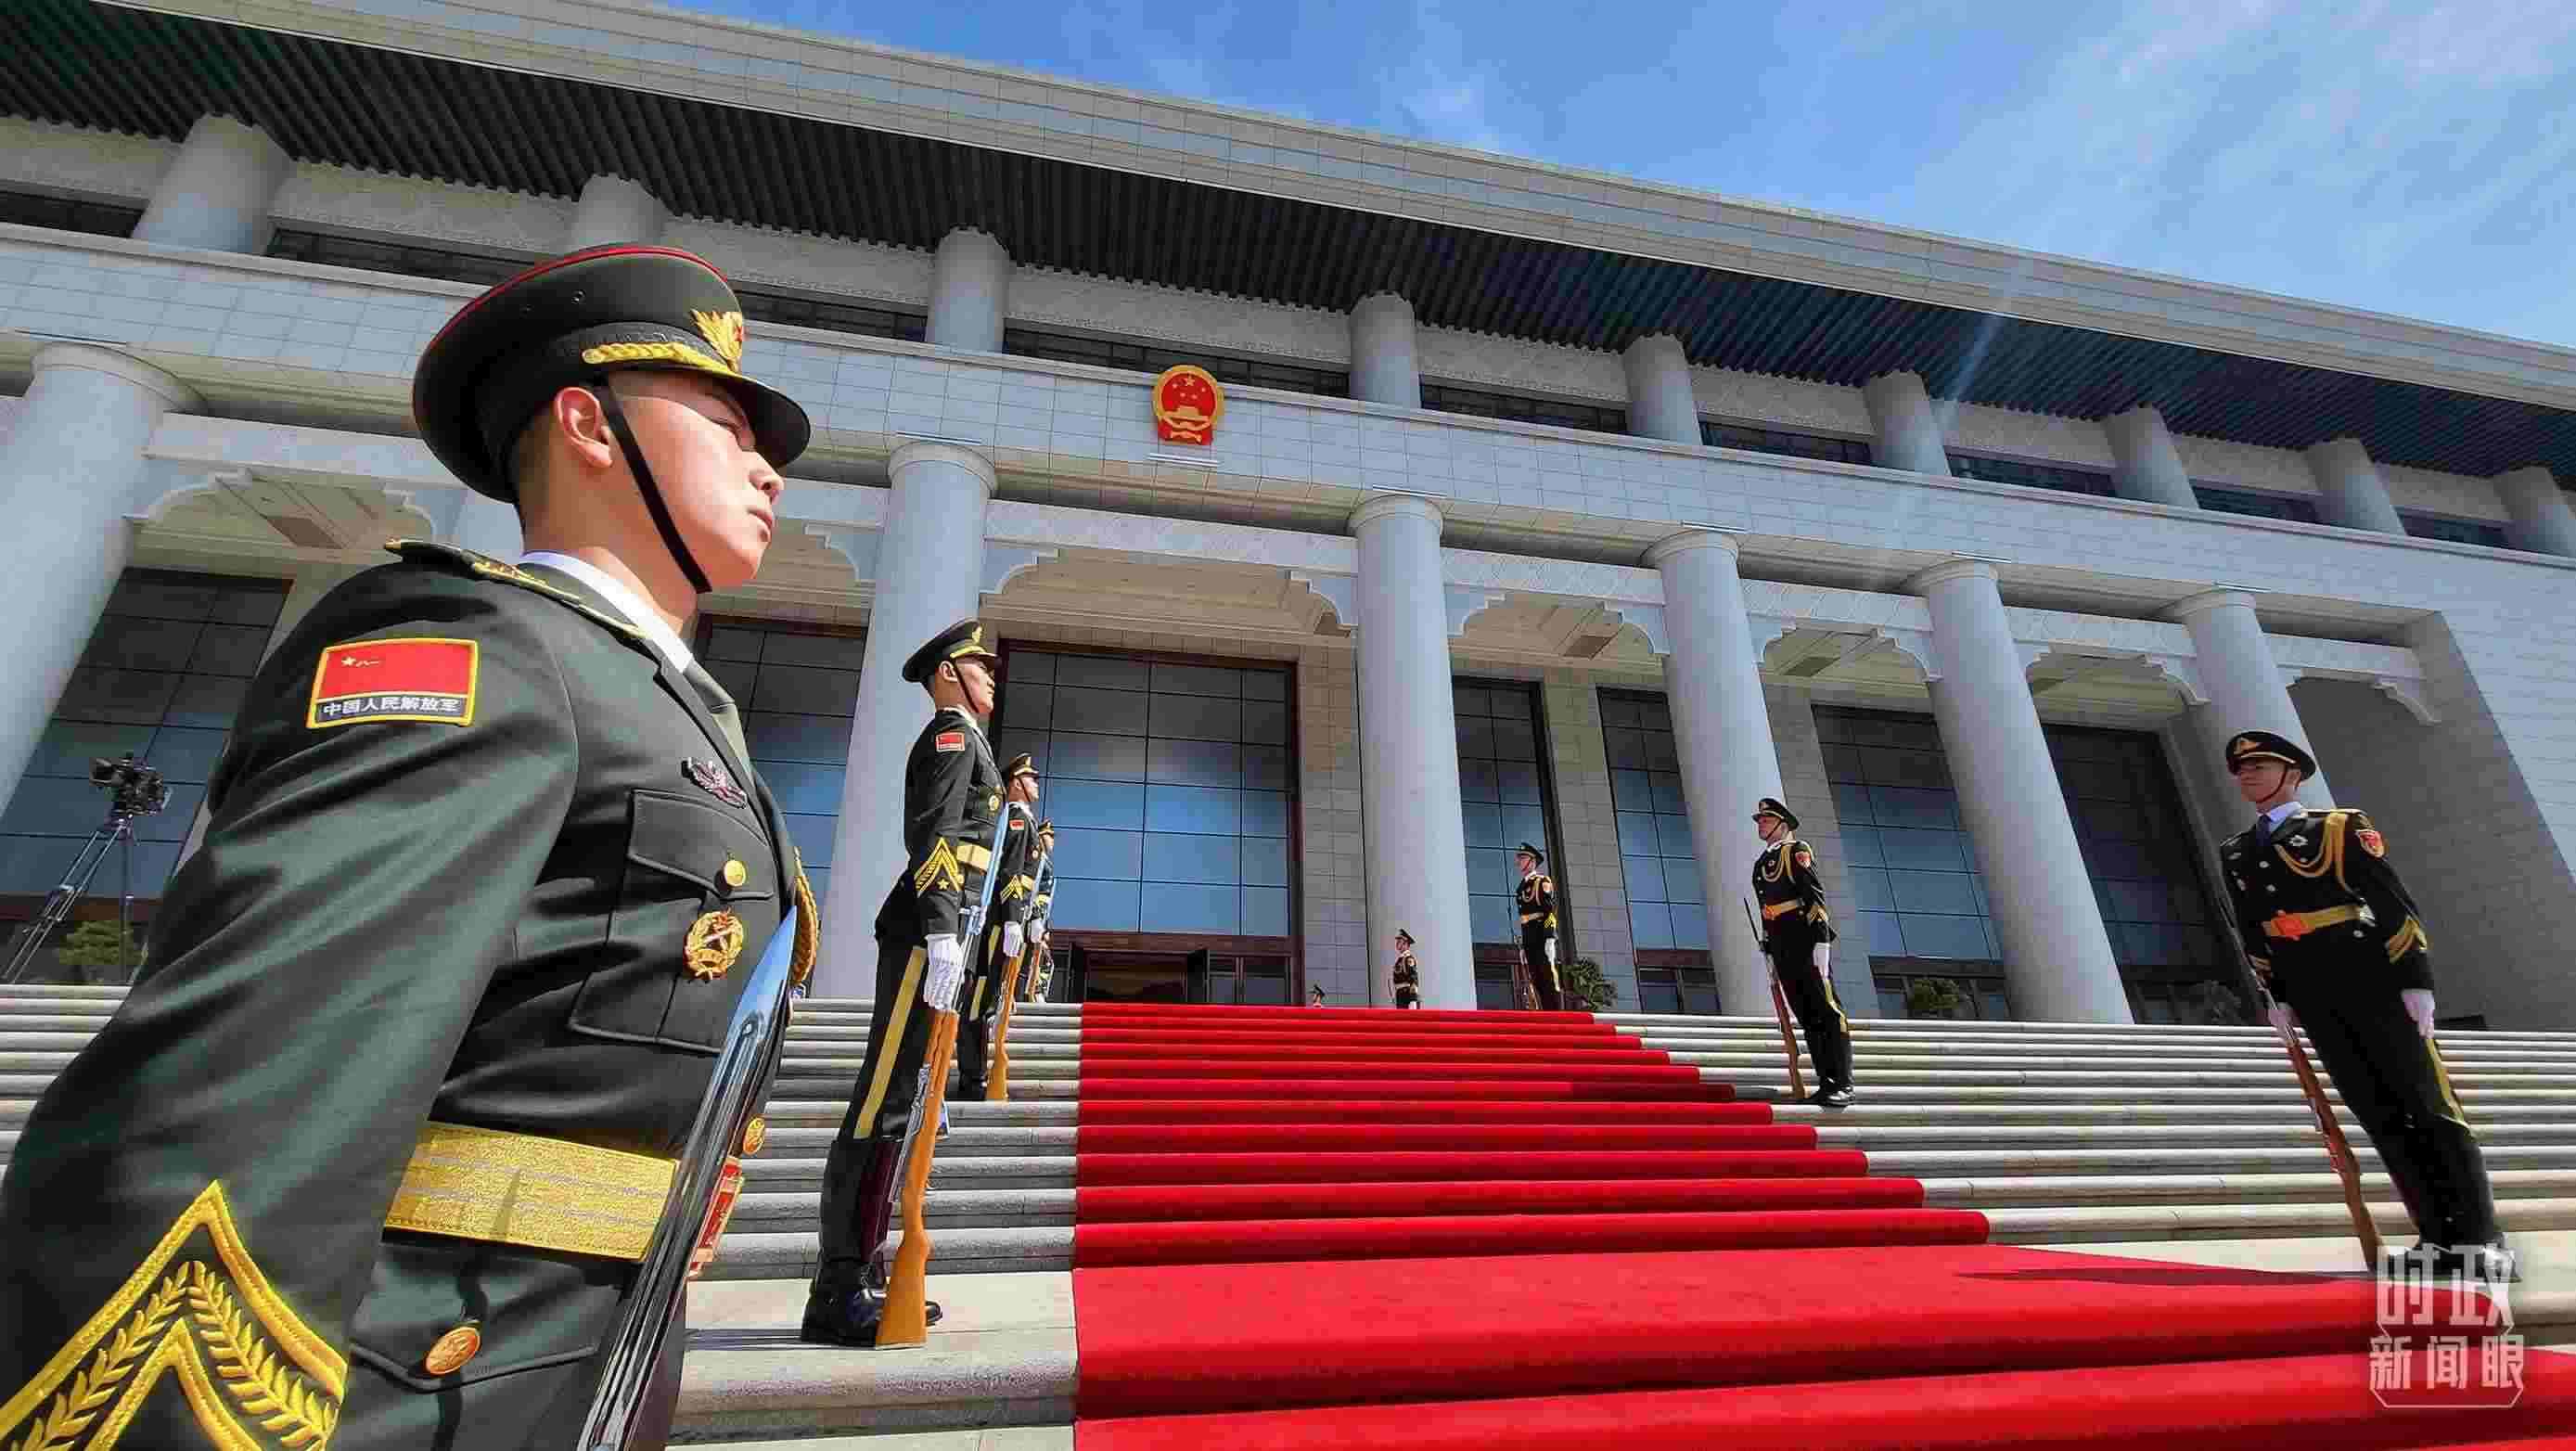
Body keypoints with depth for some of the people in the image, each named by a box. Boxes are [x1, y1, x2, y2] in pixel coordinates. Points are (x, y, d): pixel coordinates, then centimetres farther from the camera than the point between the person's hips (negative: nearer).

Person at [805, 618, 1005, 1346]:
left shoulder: (964, 744, 28)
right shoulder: (952, 735, -2)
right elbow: (934, 837, -16)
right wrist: (942, 934, -24)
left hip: (941, 938, 10)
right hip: (926, 935, -10)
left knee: (905, 1104, 8)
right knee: (889, 1100, -11)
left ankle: (861, 1281, 13)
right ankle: (838, 1293, -7)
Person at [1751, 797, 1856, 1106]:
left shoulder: (1795, 850, -1)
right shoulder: (1761, 862, 22)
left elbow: (1815, 894, -10)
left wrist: (1822, 940, -19)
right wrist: (1769, 952, 20)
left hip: (1805, 939, -8)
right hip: (1781, 946, 8)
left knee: (1827, 1010, -6)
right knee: (1806, 1016, 7)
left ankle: (1844, 1084, -5)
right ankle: (1826, 1083, 10)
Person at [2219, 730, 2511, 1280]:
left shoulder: (2337, 826, -1)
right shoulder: (2234, 853, 13)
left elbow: (2394, 903, -5)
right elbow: (2252, 930, 16)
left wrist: (2416, 982, -10)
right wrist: (2276, 996, 11)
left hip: (2371, 981, -4)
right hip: (2311, 997, 4)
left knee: (2426, 1104, -1)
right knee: (2377, 1113, 6)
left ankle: (2480, 1239, 6)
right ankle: (2438, 1236, 11)